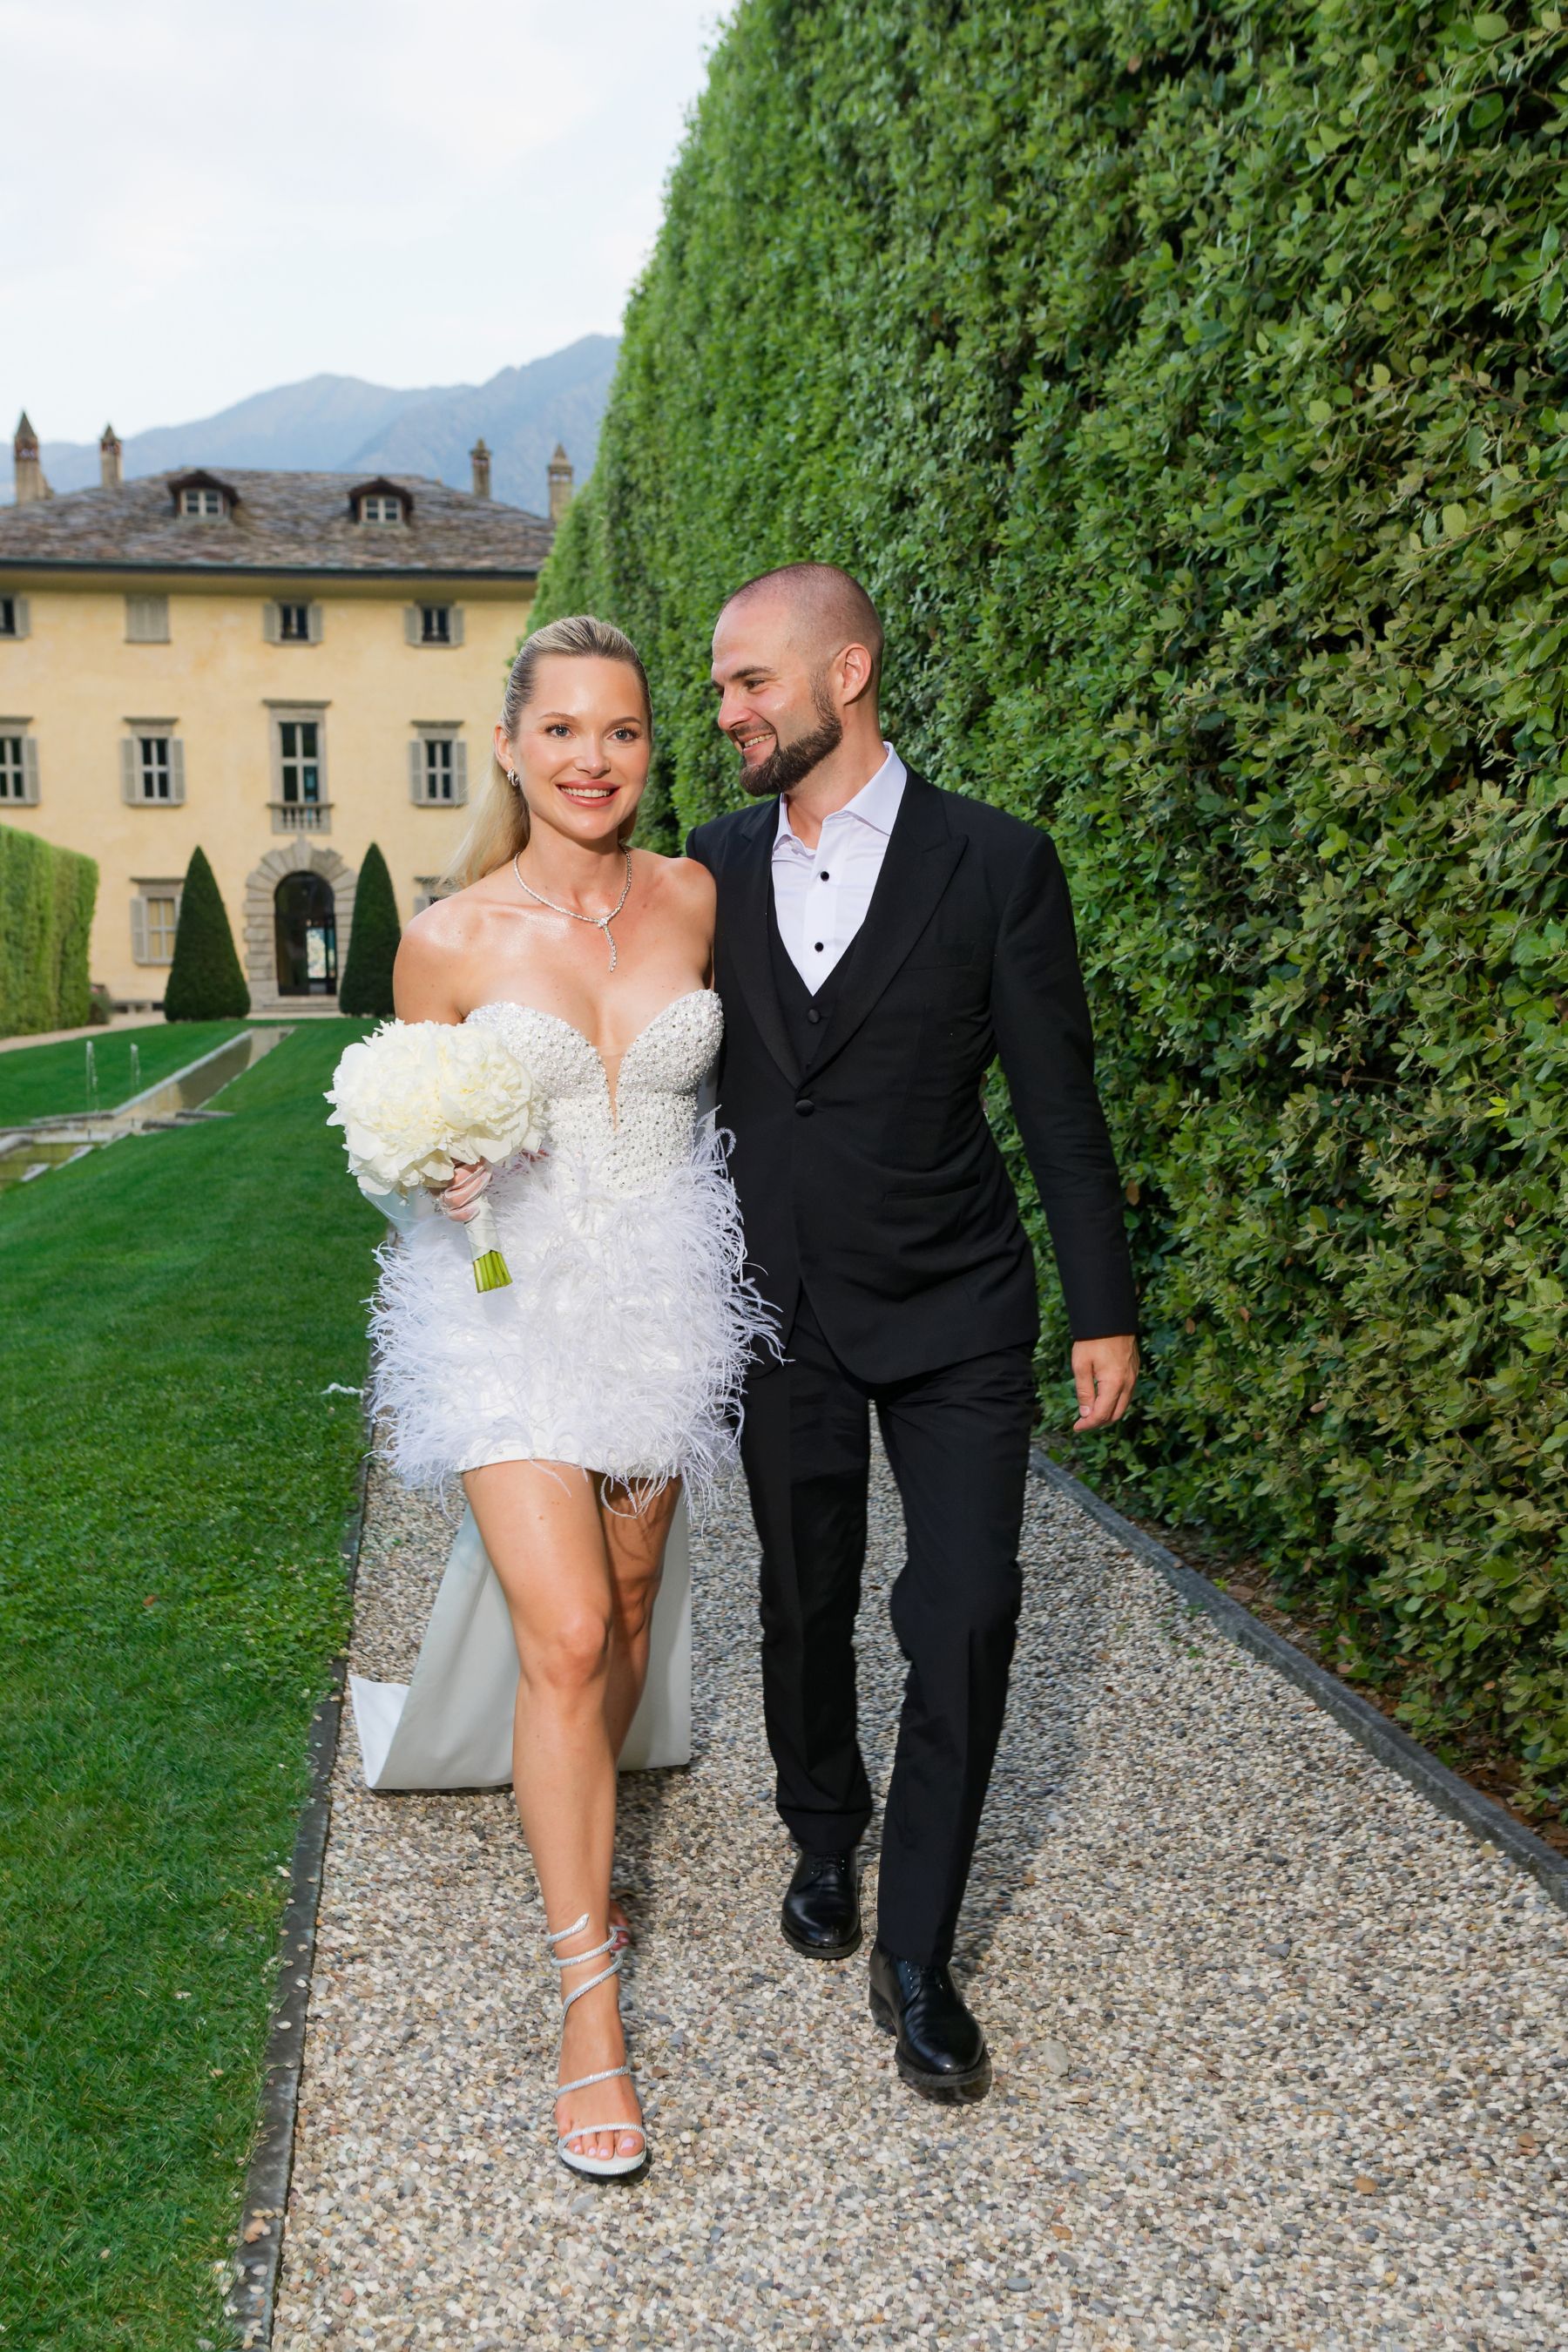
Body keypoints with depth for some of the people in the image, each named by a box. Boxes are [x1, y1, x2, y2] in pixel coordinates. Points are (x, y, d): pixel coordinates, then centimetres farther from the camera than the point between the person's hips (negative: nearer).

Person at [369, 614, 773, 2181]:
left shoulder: (694, 898, 0)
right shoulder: (449, 939, -8)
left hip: (661, 1300, 3)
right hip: (515, 1304, -3)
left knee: (625, 1602, 16)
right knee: (564, 1638, -9)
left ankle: (577, 1824, 46)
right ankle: (589, 2003, 6)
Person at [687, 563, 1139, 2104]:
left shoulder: (993, 863, -8)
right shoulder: (712, 867, 1)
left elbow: (1059, 1099, -5)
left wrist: (1103, 1310, -4)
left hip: (954, 1312, -2)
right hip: (779, 1308, 3)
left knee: (964, 1622, -3)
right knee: (805, 1603, 16)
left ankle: (915, 1958, 16)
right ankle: (824, 1843, 43)